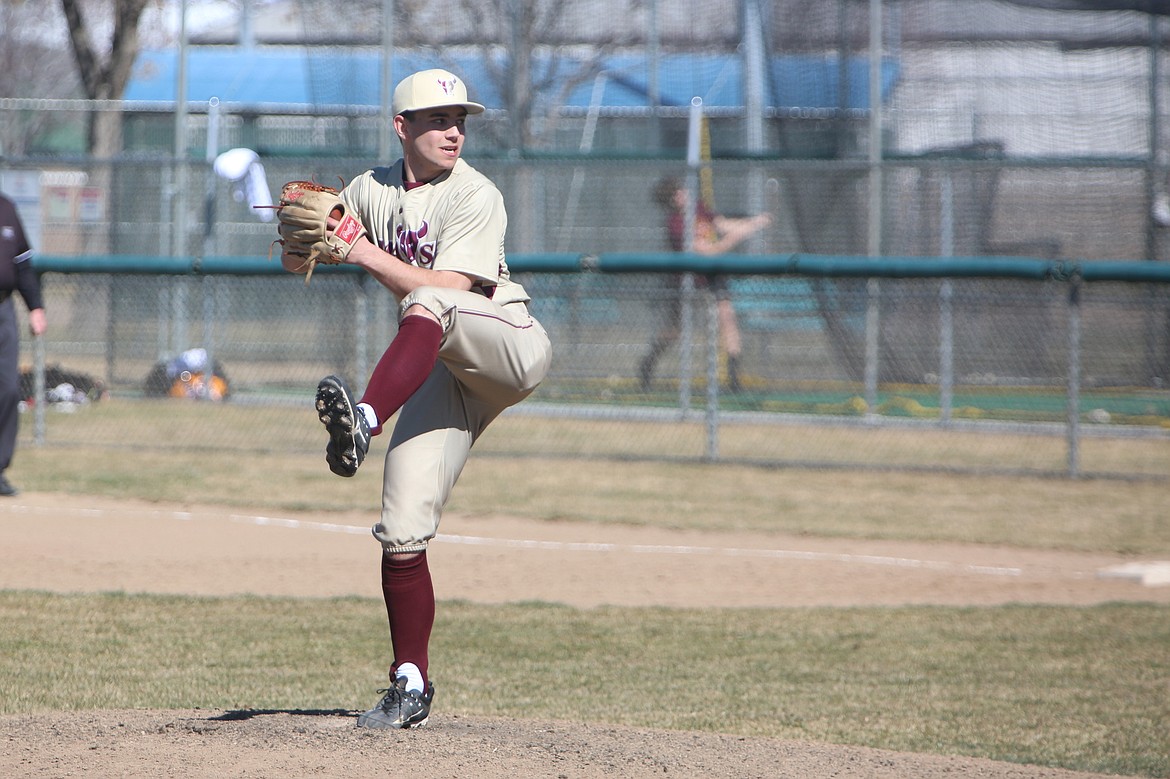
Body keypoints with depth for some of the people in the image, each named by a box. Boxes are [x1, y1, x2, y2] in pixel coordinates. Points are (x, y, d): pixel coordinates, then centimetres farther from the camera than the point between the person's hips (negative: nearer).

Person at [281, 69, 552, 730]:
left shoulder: (476, 197, -10)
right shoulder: (370, 191, 8)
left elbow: (443, 289, -20)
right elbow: (297, 261, 12)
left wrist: (364, 252, -24)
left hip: (511, 348, -5)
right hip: (445, 376, 5)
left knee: (428, 306, -38)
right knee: (402, 532, -6)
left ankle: (364, 422, -57)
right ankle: (412, 687, 4)